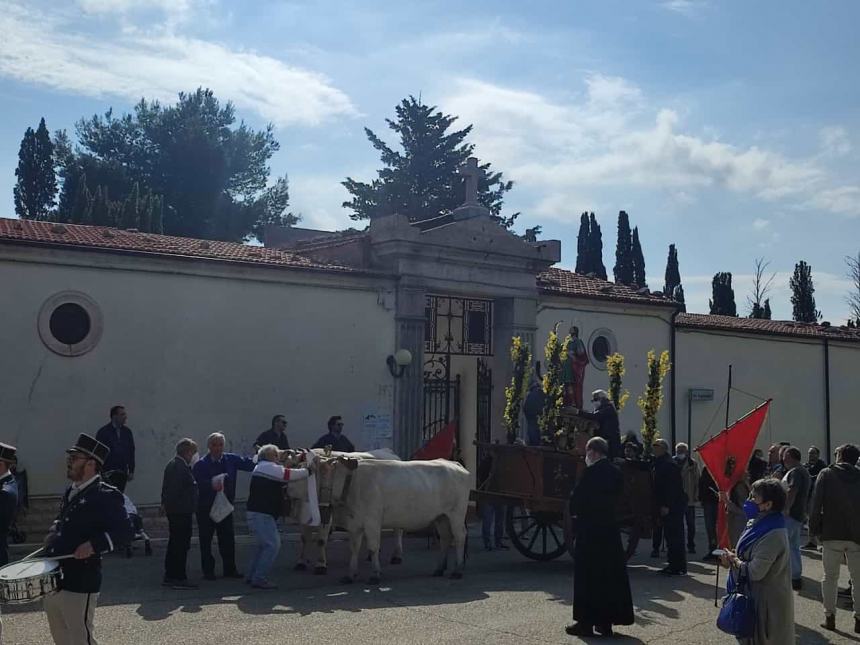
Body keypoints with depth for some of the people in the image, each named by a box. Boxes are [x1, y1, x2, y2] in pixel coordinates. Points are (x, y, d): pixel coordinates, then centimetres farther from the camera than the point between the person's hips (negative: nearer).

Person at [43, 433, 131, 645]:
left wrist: (94, 545, -27)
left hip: (79, 586, -9)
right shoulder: (70, 492, 13)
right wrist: (53, 535, 12)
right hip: (52, 581, 9)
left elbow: (123, 532, -16)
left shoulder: (106, 495, -13)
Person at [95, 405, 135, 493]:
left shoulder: (127, 431, 7)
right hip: (107, 472, -3)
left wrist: (131, 471, 7)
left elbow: (131, 452, 10)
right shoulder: (103, 432, -4)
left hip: (122, 473, 3)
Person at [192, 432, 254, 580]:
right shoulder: (201, 464, -10)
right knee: (206, 540, 4)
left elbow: (248, 464, -5)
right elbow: (197, 483, -22)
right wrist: (211, 484, -39)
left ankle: (230, 569, 20)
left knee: (228, 538, 8)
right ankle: (208, 571, 15)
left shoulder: (230, 459, 2)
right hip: (206, 508, -3)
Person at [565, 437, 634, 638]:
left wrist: (575, 512, 5)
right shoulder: (616, 472, 6)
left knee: (587, 575, 1)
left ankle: (586, 621, 5)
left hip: (589, 529, -7)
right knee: (610, 574, 11)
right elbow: (617, 497, 10)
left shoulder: (591, 472, -15)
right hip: (610, 528, 7)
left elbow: (577, 497, -14)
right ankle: (606, 622, 16)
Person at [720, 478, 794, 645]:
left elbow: (755, 572, -26)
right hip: (755, 595, 9)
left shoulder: (772, 535, -25)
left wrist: (733, 560, -10)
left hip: (767, 601, -9)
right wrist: (734, 558, -4)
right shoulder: (761, 524, 4)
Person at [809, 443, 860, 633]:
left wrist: (814, 528, -1)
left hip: (831, 534, -2)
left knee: (830, 577, 9)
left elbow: (816, 504, -8)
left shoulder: (826, 474, -3)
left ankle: (829, 617, 9)